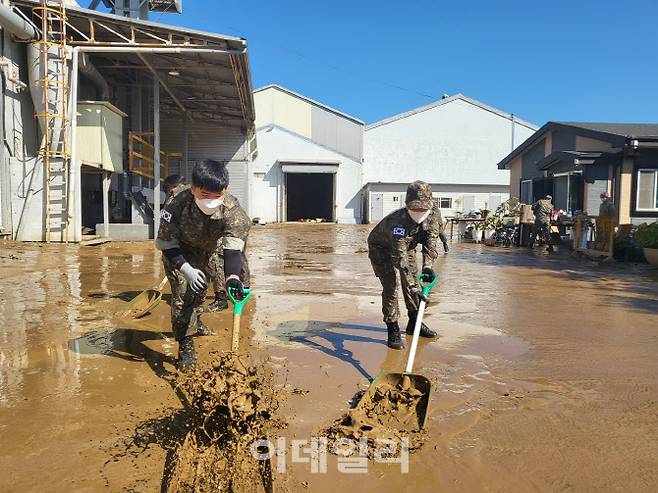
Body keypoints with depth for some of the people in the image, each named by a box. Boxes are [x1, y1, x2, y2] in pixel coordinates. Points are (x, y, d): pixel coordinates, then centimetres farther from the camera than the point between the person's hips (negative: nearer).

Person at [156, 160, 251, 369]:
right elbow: (167, 244, -28)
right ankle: (185, 344, -6)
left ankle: (194, 320, 53)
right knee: (183, 292, -17)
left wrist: (232, 276, -57)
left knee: (199, 289, 23)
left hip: (206, 250, 3)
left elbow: (233, 248, -40)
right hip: (178, 252, -3)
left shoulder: (232, 209, -36)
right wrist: (187, 270, -40)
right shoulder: (177, 206, -39)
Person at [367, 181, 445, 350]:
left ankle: (414, 323, 28)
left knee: (412, 281, 10)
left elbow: (430, 241, -18)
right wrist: (412, 287, -55)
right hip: (381, 248, -6)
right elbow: (399, 257, -49)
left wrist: (427, 265, -36)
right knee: (390, 286, -16)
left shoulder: (433, 214, -23)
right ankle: (393, 331, -7)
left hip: (406, 245, 7)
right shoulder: (398, 221, -44)